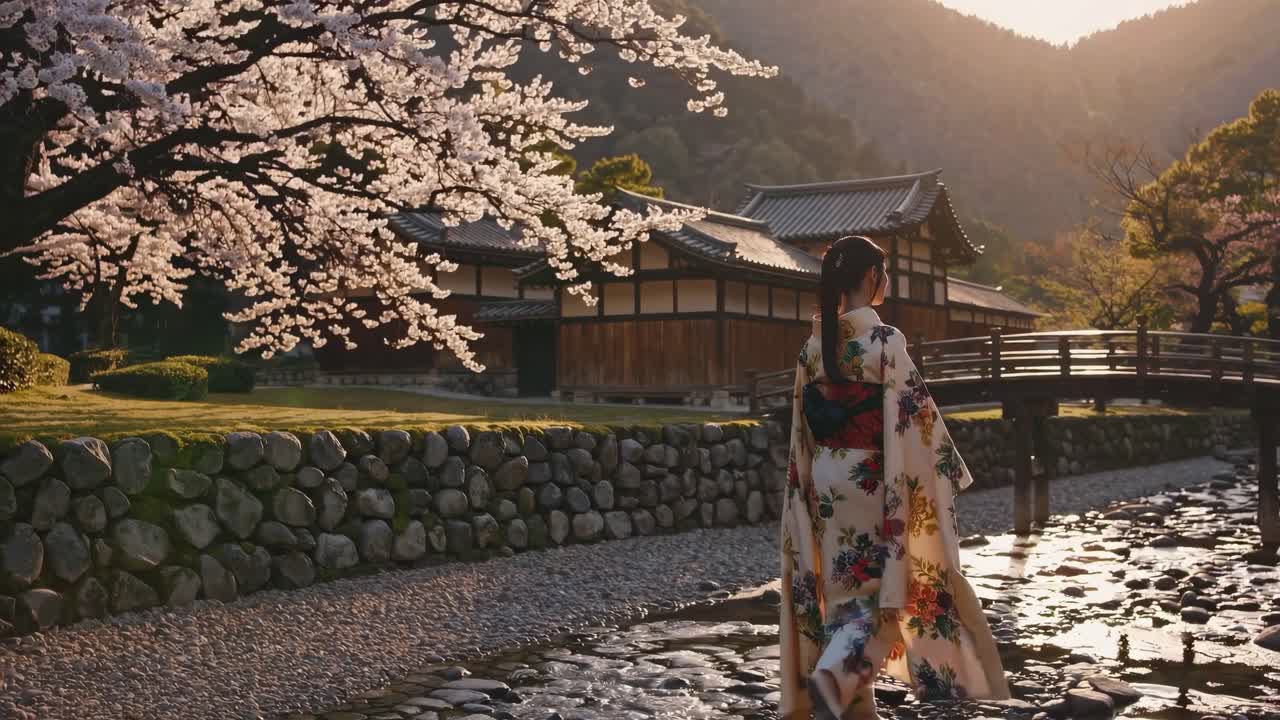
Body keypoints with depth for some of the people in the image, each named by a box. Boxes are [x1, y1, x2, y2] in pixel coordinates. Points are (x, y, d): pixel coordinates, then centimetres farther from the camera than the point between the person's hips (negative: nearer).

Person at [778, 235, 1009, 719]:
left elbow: (802, 425, 8)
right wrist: (950, 469, -2)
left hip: (826, 480, 6)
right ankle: (836, 673, -13)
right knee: (890, 580, 7)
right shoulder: (885, 341, -14)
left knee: (843, 580, 14)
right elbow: (914, 417, -14)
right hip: (871, 479, -6)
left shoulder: (815, 343, 4)